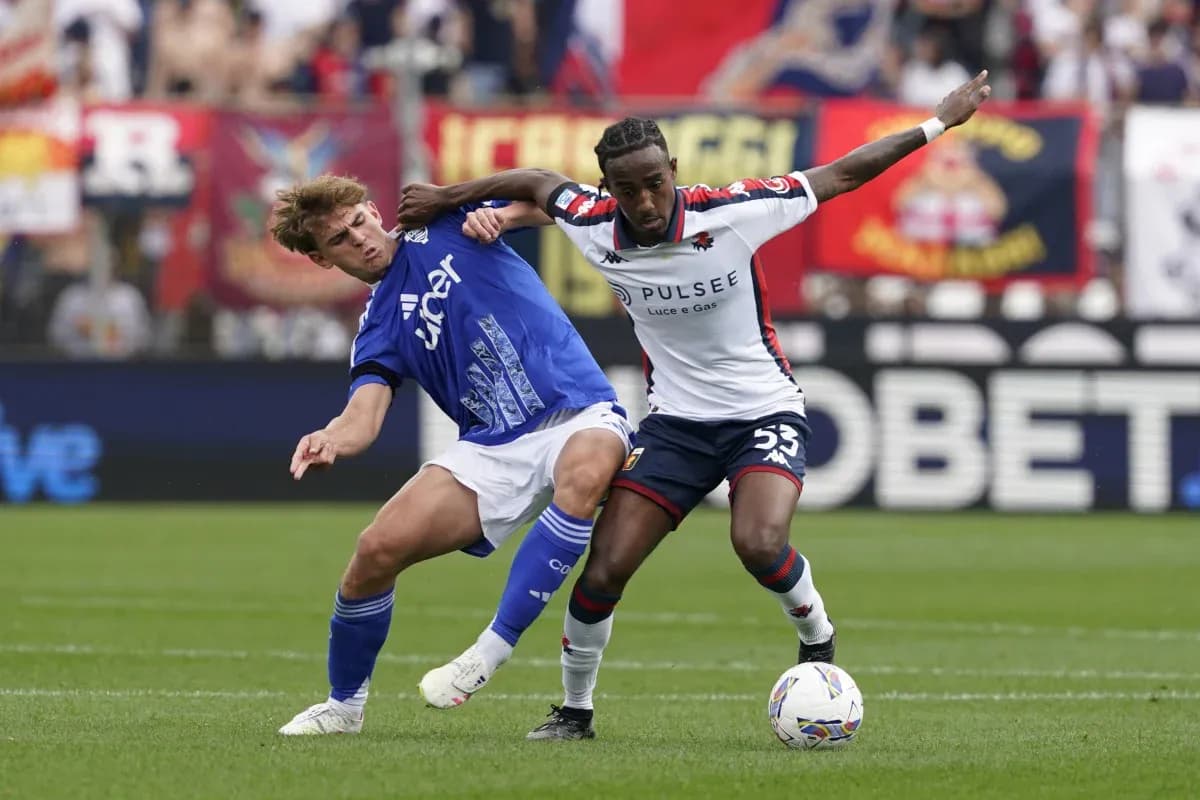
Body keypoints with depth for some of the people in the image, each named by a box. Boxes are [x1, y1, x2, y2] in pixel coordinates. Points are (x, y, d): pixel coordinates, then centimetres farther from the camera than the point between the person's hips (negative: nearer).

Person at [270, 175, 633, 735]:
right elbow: (365, 415, -6)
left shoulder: (444, 227, 5)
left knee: (585, 473, -40)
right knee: (378, 549, -12)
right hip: (491, 448, 4)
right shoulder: (378, 330, 10)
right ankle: (344, 705, 13)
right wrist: (333, 440, -31)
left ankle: (490, 653, -32)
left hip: (579, 417, -4)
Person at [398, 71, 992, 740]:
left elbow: (841, 176, -9)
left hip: (765, 411, -3)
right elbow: (540, 184, 10)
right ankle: (576, 710, 16)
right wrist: (448, 199, 9)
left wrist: (938, 124, -7)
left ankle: (818, 638, 3)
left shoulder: (732, 212, -19)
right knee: (602, 569, -8)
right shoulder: (596, 227, -11)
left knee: (759, 544, -29)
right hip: (675, 421, 3)